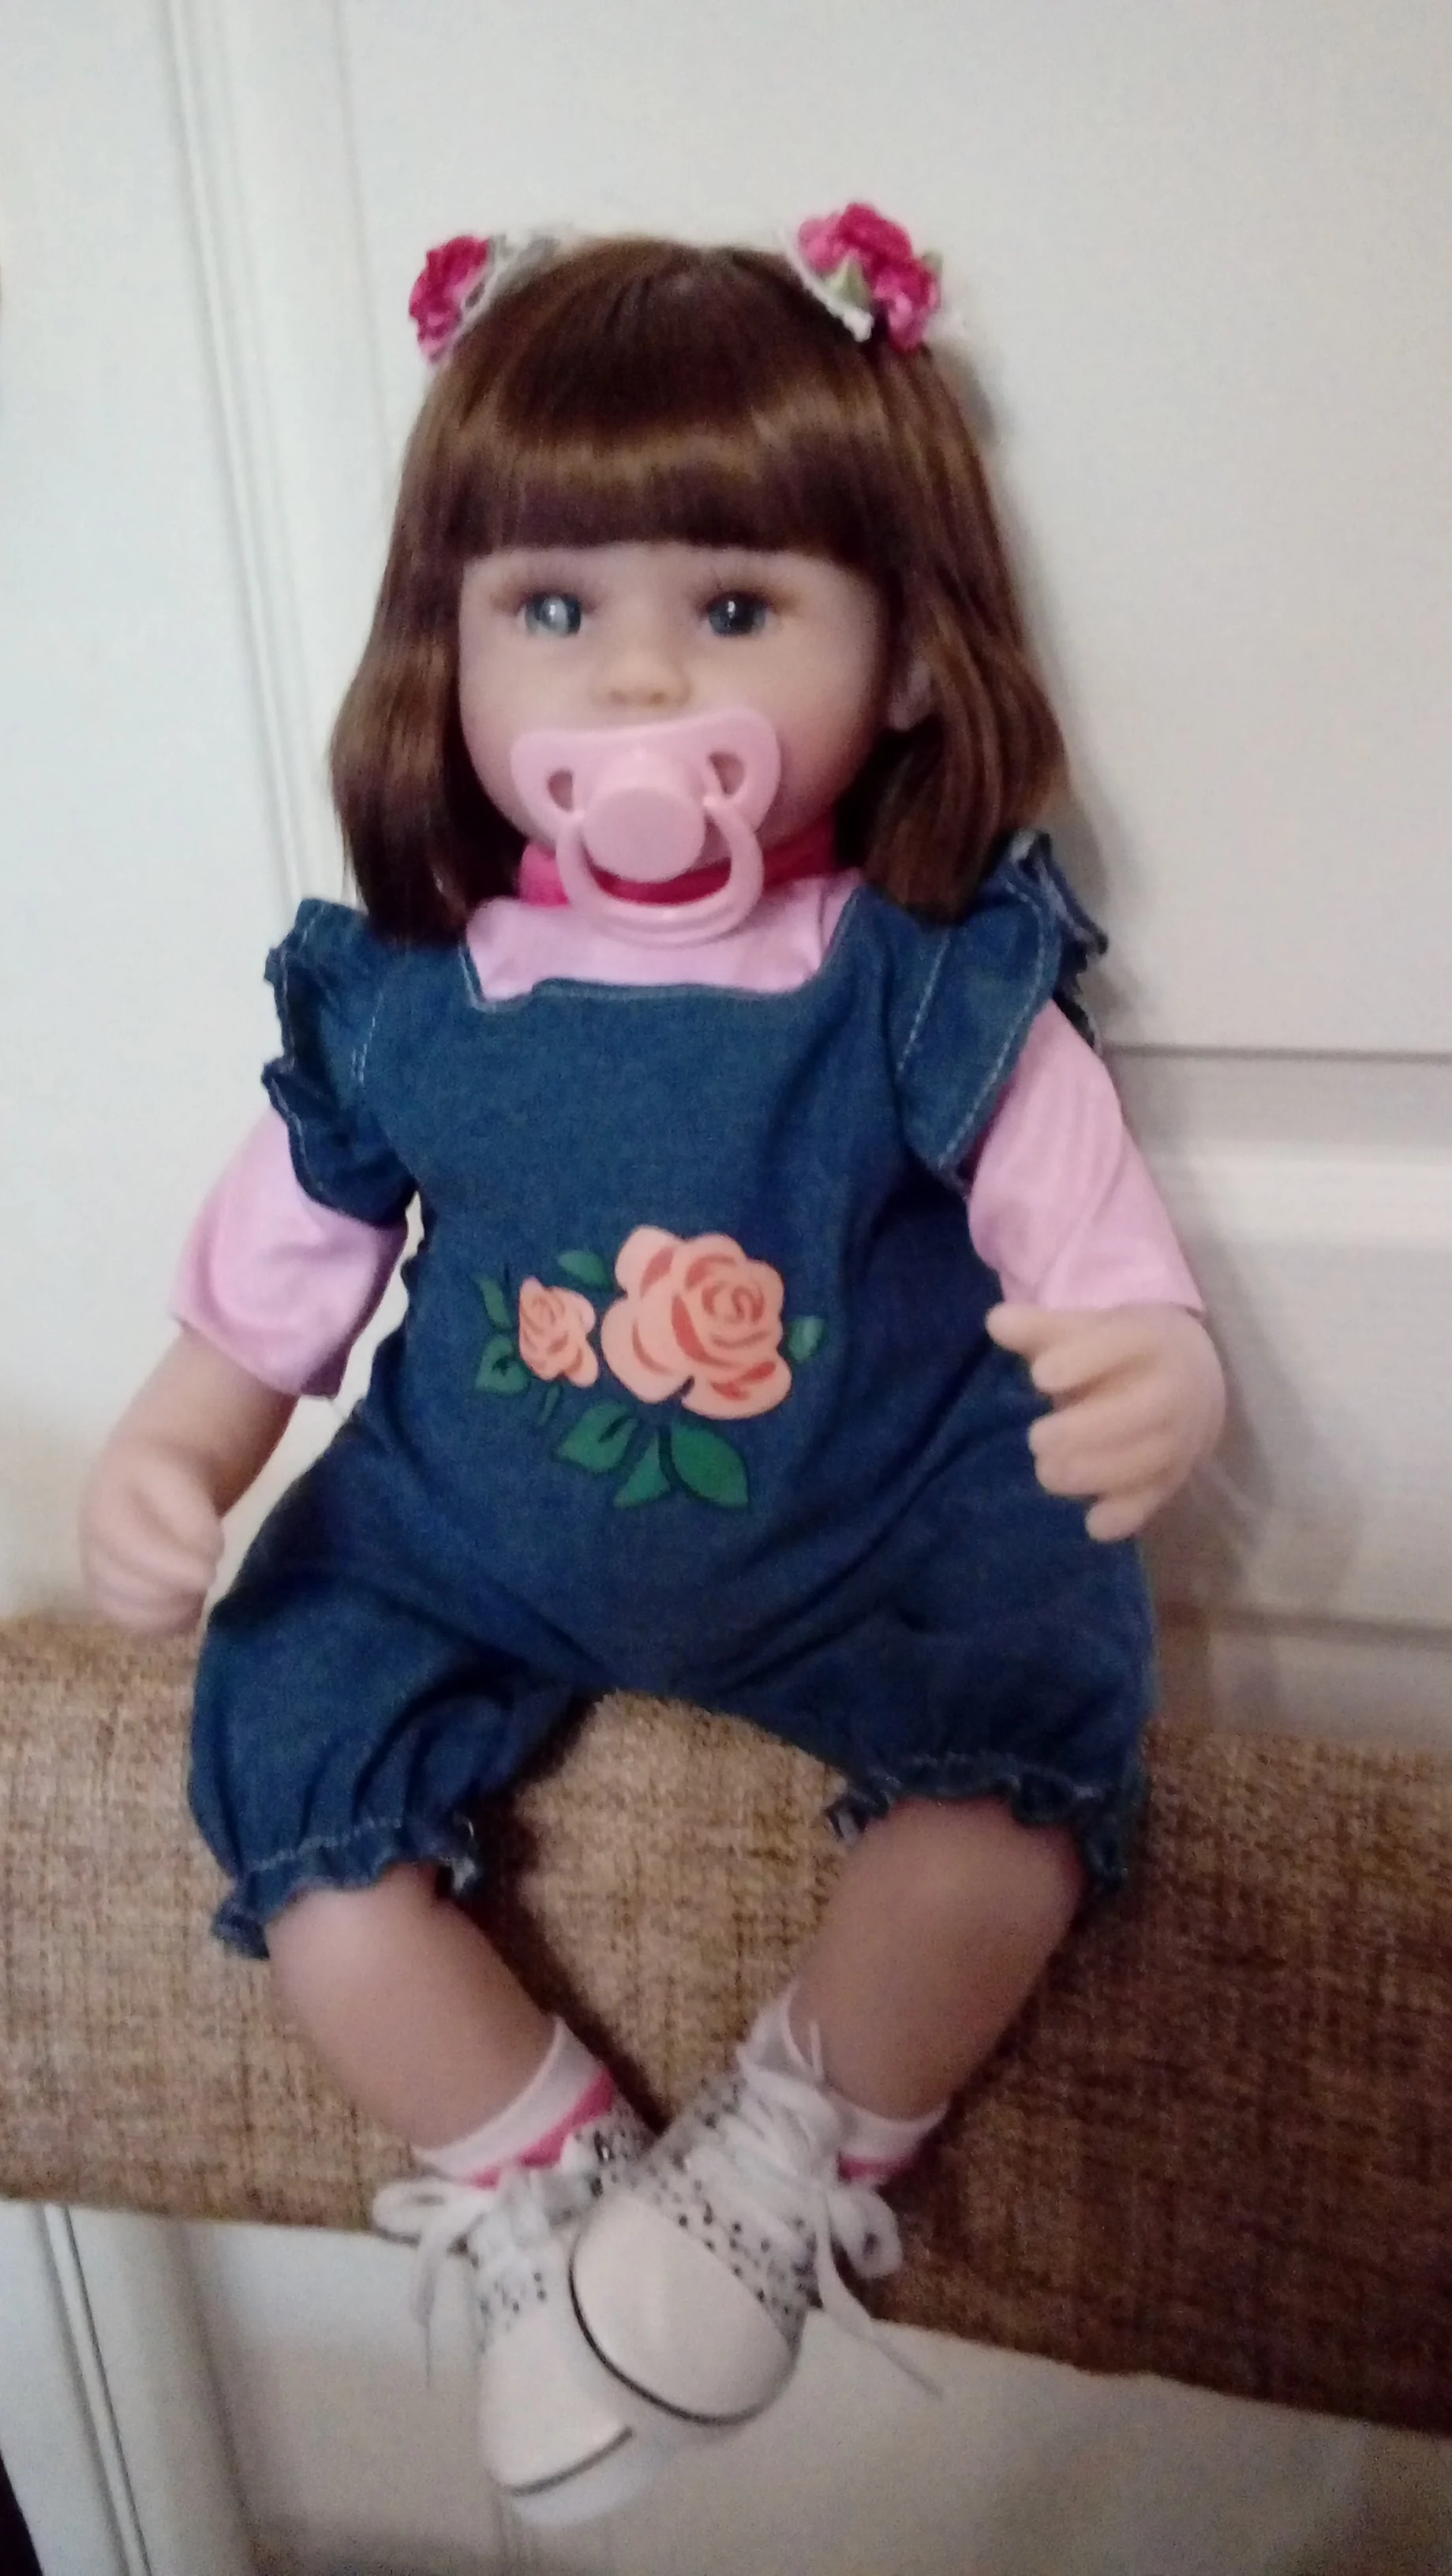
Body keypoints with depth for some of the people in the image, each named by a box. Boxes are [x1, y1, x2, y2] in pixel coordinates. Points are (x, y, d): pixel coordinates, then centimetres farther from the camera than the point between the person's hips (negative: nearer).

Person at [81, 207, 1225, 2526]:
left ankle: (773, 2188, 5)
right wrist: (171, 1451, -17)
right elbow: (265, 1297, 3)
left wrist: (1146, 1388, -36)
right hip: (466, 1551, 2)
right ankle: (551, 2210, 14)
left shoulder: (945, 994, -13)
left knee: (1014, 1816, -24)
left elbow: (1125, 1297, -12)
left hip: (878, 1550, -1)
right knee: (301, 1830, -13)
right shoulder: (397, 1003, -8)